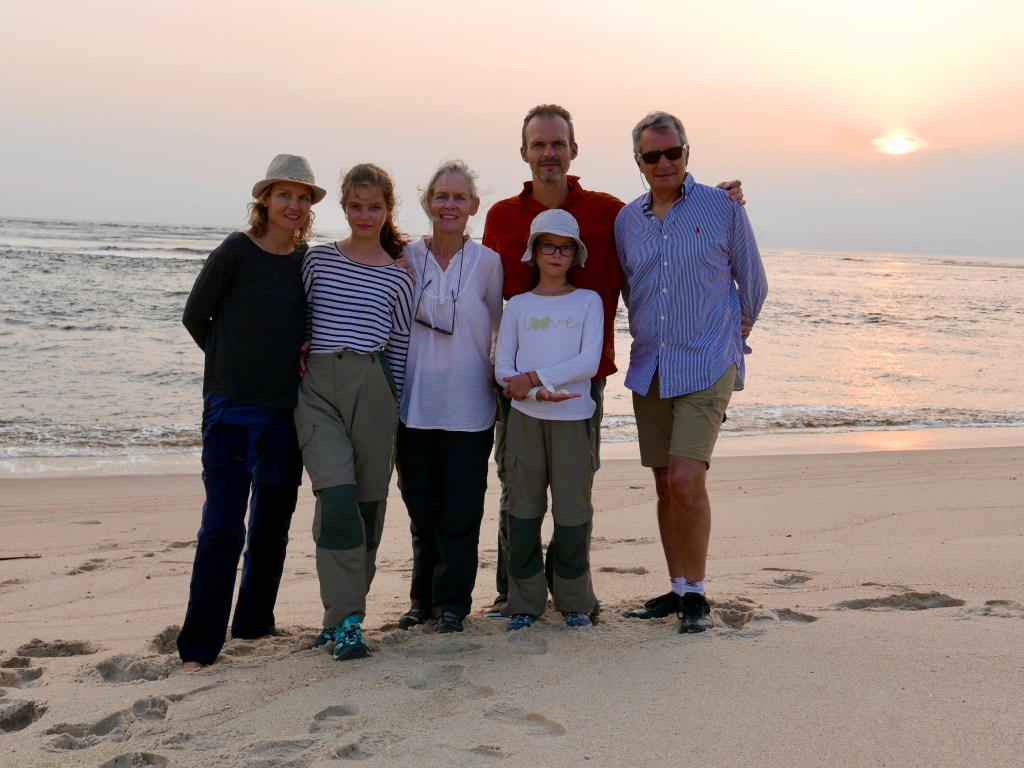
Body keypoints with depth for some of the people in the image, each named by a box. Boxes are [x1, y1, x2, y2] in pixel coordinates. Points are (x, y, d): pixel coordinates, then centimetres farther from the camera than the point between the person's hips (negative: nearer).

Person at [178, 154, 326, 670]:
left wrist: (305, 354, 0)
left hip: (286, 409, 5)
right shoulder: (236, 252, -7)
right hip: (232, 408, -5)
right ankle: (198, 646, 0)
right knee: (223, 525, -8)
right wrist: (237, 364, 5)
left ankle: (254, 623, 29)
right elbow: (195, 317, 2)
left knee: (273, 523, 13)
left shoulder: (309, 260, 6)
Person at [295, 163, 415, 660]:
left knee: (367, 502, 3)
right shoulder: (317, 259, 10)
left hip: (371, 386, 1)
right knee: (337, 498, -16)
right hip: (317, 386, -1)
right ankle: (345, 619, -12)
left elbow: (400, 348, 10)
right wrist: (296, 358, 8)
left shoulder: (397, 278, 8)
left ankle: (342, 613, 16)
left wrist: (399, 409, 9)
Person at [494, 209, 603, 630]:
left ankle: (574, 601, 16)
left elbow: (589, 361, -5)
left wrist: (535, 378, -13)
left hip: (572, 416, -1)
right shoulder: (517, 305, 10)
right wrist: (539, 392, -15)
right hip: (524, 417, 1)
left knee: (573, 510, 1)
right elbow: (502, 367, 3)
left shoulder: (588, 301, 7)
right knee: (524, 508, 3)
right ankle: (525, 602, 13)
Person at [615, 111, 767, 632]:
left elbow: (752, 280, 9)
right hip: (649, 369, 5)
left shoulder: (721, 208, -3)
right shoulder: (626, 220, 8)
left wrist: (738, 327, 18)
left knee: (686, 480, -15)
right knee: (665, 486, 9)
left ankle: (696, 594, -1)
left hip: (706, 366, -4)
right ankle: (678, 588, 21)